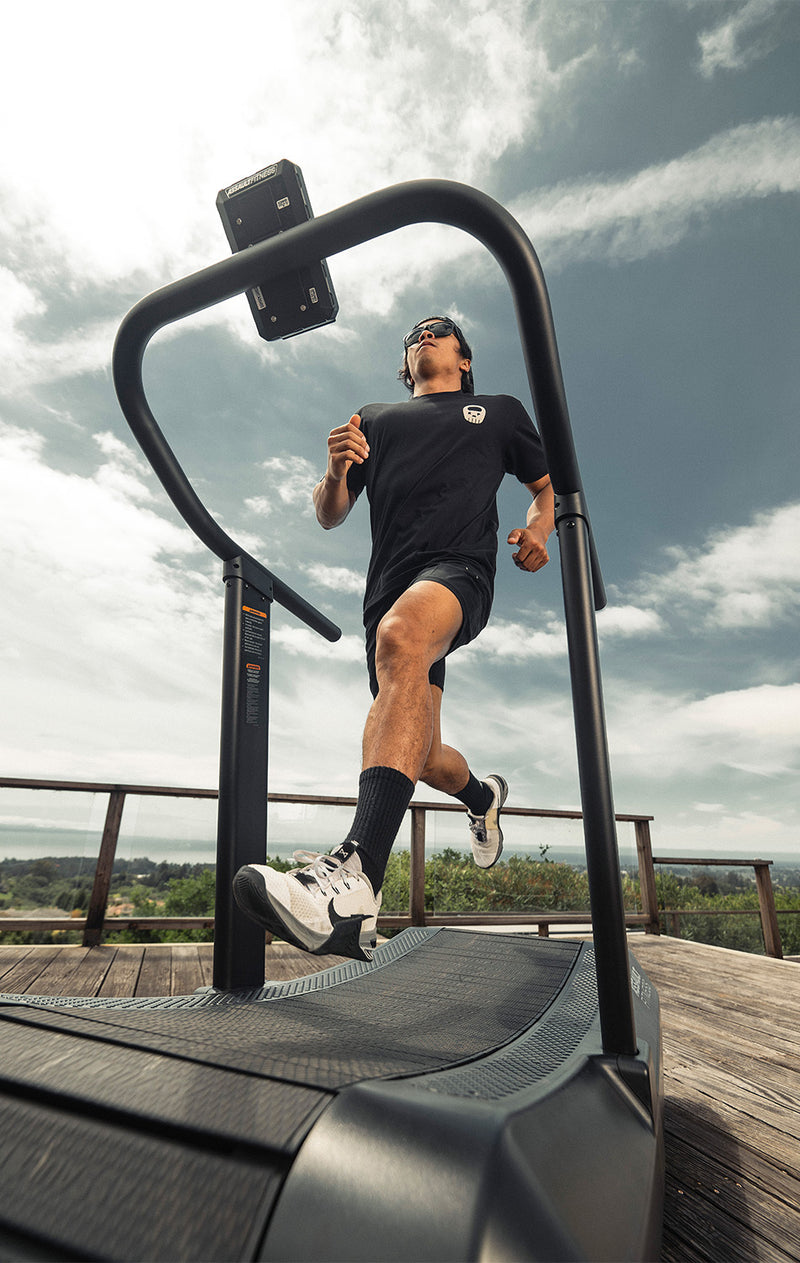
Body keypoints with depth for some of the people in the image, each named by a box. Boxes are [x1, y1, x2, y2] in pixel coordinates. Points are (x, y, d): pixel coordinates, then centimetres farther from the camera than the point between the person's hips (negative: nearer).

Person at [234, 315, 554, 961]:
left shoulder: (501, 412, 24)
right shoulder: (377, 419, 27)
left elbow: (550, 485, 28)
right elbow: (329, 516, 21)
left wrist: (538, 530, 4)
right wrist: (336, 470, -3)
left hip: (460, 567, -4)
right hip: (390, 587, 4)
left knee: (400, 636, -38)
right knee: (418, 753, 4)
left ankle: (356, 881, -49)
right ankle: (484, 796, 40)